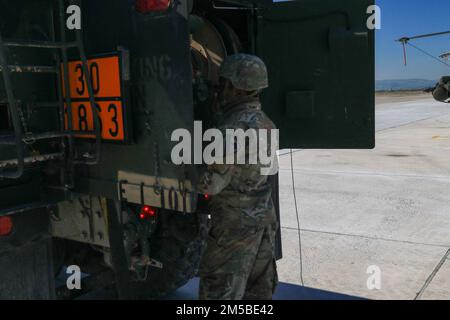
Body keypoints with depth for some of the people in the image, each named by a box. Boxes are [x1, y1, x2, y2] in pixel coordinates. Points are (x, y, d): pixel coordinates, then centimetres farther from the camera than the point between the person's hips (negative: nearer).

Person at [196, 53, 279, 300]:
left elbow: (212, 183, -20)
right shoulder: (264, 122, 6)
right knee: (259, 289, 17)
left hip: (236, 220, -9)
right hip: (264, 215, 9)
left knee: (219, 291, 2)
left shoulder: (234, 127, -22)